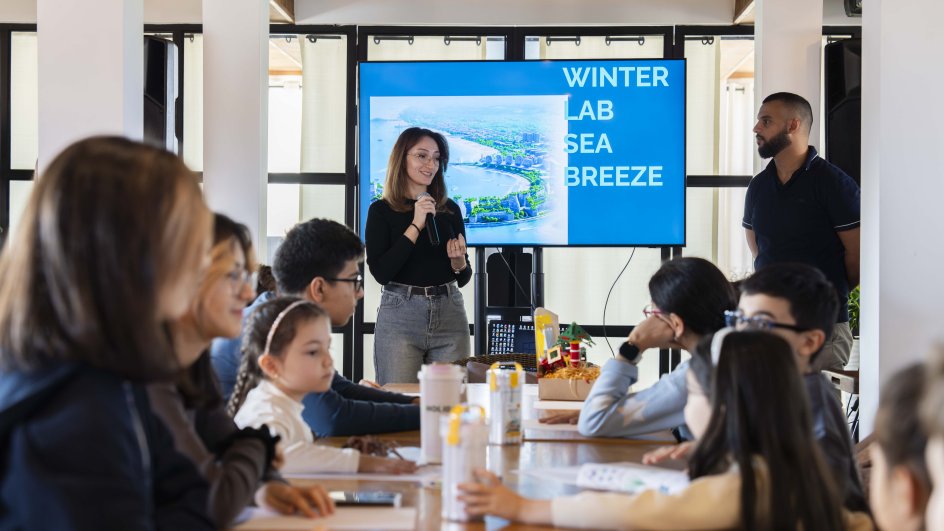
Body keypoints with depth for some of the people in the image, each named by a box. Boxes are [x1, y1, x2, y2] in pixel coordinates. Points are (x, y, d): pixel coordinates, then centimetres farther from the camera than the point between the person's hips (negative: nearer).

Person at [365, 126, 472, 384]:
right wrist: (416, 226, -12)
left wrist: (459, 262, -7)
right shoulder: (381, 211, 1)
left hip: (449, 313, 3)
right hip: (400, 313, -3)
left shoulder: (450, 209, 11)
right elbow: (380, 272, -11)